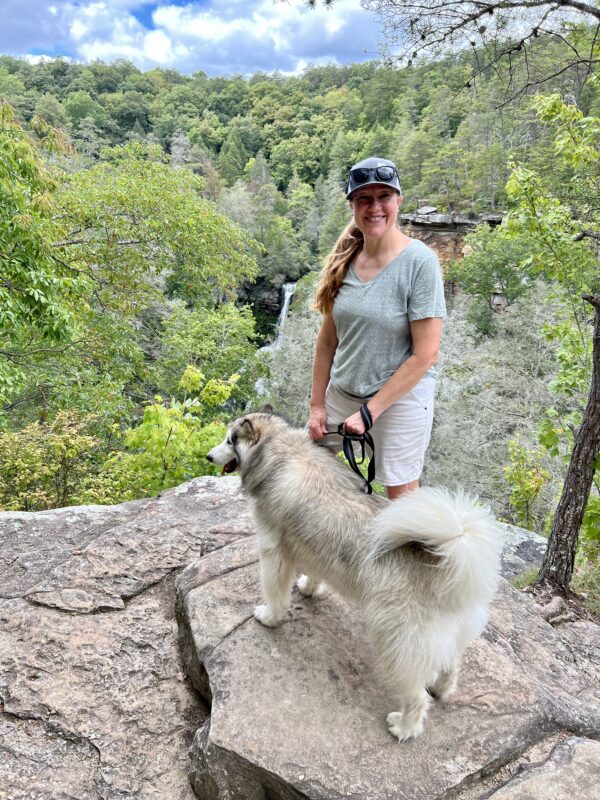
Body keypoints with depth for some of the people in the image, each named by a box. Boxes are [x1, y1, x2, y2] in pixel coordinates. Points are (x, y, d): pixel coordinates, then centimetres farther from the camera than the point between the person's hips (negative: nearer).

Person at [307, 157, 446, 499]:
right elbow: (328, 339, 4)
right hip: (341, 393, 5)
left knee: (401, 496, 10)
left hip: (400, 398, -5)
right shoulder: (345, 259, -1)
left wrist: (369, 410, -17)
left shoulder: (420, 261, -16)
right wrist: (317, 404, 2)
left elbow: (426, 355, -18)